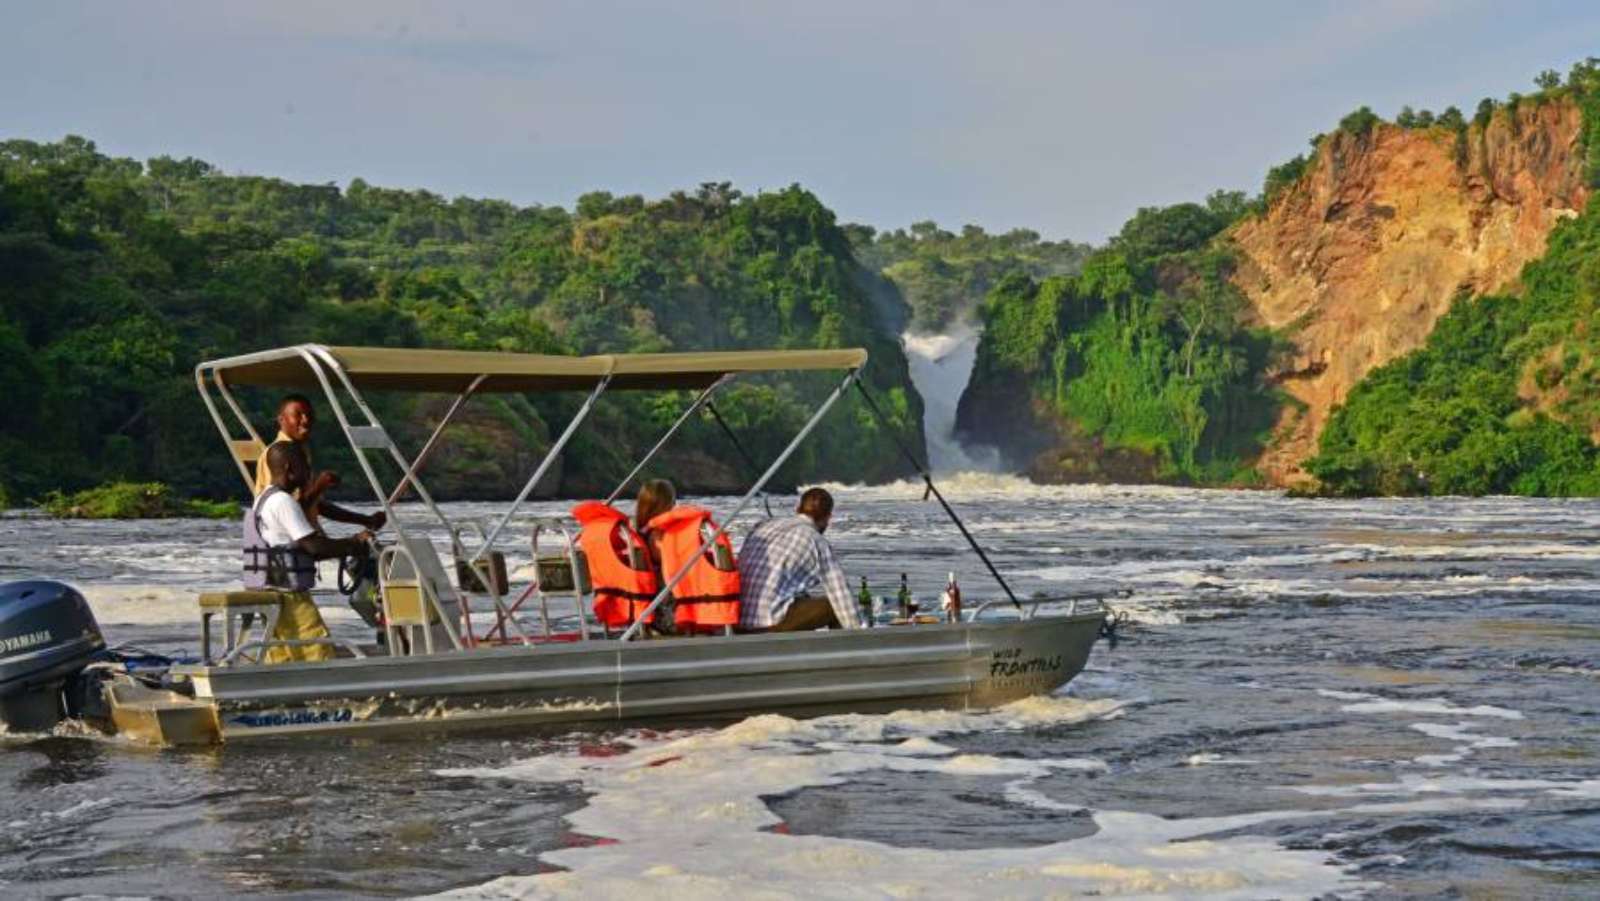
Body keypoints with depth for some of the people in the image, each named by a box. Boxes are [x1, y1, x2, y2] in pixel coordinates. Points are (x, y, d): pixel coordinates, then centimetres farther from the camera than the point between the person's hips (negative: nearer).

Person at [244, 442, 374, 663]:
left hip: (270, 595, 10)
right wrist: (354, 544, -6)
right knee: (320, 655, -8)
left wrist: (348, 545, 11)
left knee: (280, 659, 13)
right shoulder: (282, 501, -14)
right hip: (289, 595, -10)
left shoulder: (264, 500, 18)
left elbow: (307, 549, 19)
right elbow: (314, 546, -19)